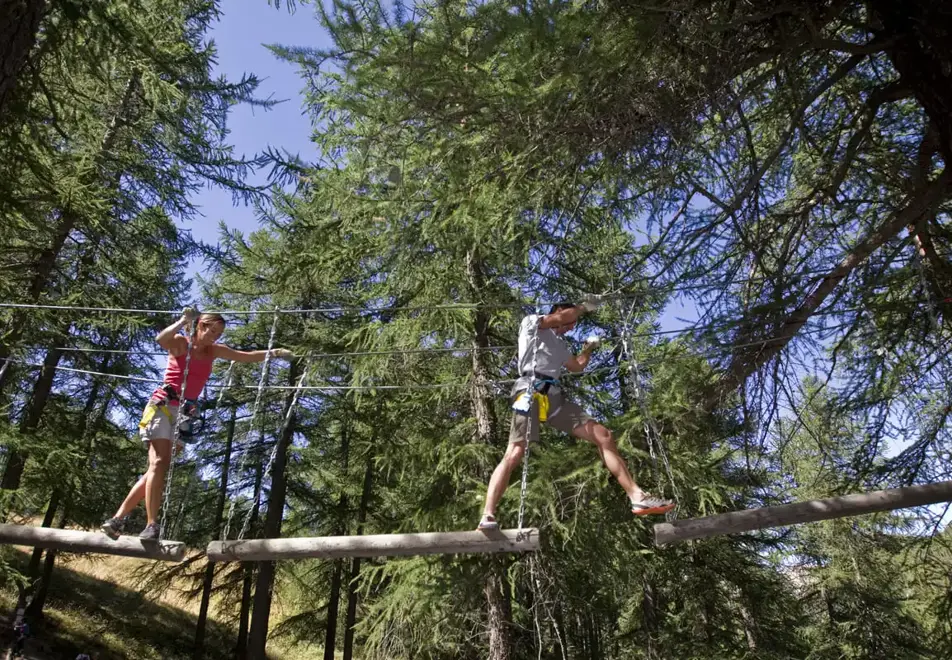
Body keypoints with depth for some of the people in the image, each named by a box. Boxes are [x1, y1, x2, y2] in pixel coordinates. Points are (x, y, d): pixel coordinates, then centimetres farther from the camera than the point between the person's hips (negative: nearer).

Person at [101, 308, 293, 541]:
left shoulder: (214, 351, 14)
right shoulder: (180, 343, -2)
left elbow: (247, 356, 14)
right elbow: (161, 339, -24)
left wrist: (272, 353, 4)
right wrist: (184, 320, -21)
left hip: (184, 412, 6)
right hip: (163, 406, -6)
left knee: (157, 468, 3)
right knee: (159, 463, -17)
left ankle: (117, 519, 10)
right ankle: (151, 525, -20)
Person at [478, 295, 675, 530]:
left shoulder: (559, 343, 33)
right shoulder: (531, 323, 12)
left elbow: (577, 366, 46)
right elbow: (559, 318, -5)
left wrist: (588, 348, 40)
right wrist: (586, 305, 7)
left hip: (554, 396, 8)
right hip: (531, 391, -8)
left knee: (604, 436, -2)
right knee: (514, 454, -21)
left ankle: (637, 497, -2)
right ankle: (487, 517, -26)